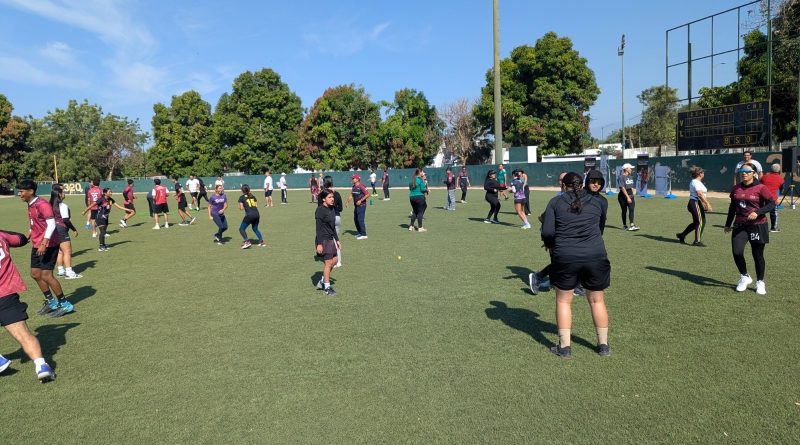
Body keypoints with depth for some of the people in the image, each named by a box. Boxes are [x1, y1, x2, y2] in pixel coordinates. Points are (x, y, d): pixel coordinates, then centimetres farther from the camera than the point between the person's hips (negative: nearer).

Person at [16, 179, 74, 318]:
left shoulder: (42, 205, -18)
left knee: (46, 275, -9)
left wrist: (44, 243, -28)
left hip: (48, 245, -10)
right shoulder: (30, 205, 11)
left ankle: (65, 304, 3)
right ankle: (51, 302, 26)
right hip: (37, 245, 10)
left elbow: (51, 224, -24)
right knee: (35, 274, 13)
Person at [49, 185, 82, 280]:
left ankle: (60, 271, 21)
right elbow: (66, 220, -18)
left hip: (54, 230, 9)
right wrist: (74, 229, -8)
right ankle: (69, 272, -7)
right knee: (67, 251, -6)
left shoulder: (51, 205, 10)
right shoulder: (62, 205, -15)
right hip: (61, 230, -9)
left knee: (60, 251, 16)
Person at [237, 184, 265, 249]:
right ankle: (261, 241, 17)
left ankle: (247, 241, -9)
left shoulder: (241, 197, 3)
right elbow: (256, 206, 13)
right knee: (255, 228, 25)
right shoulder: (252, 196, 17)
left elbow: (241, 208, 0)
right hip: (257, 214, 5)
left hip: (249, 215, -5)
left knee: (241, 229, 8)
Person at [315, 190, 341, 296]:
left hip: (331, 239, 9)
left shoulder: (332, 209, 10)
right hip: (323, 240, -9)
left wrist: (337, 240, 19)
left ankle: (322, 282, 27)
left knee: (334, 261, 12)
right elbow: (318, 228, -16)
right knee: (328, 263, -4)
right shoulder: (320, 210, -14)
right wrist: (319, 244, -19)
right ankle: (327, 288, 9)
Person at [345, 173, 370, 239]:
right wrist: (347, 202, 5)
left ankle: (364, 235, -5)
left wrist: (360, 200, -20)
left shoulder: (361, 186, -16)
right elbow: (351, 195, 16)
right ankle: (359, 232, 28)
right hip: (356, 205, 9)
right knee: (355, 219, 15)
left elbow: (368, 194, -20)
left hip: (361, 205, -9)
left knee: (360, 219, -10)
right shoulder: (353, 187, 10)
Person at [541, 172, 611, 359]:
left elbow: (547, 232, -4)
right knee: (597, 301, 16)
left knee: (563, 301, 12)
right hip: (596, 256, 2)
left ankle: (564, 347, 13)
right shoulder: (598, 202, 10)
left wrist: (551, 245, 16)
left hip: (565, 257, -1)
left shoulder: (555, 202, 4)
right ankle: (603, 345, 26)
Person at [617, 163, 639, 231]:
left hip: (630, 195, 6)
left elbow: (632, 187, 18)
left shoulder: (631, 177, 12)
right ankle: (624, 225, 16)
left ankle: (632, 225, -16)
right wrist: (627, 197, -23)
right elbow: (623, 188, -18)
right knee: (624, 210, 4)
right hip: (623, 195, -6)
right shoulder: (621, 177, -11)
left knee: (631, 209, -10)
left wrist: (632, 195, 12)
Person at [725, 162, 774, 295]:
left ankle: (760, 282, 24)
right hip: (740, 226, 4)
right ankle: (744, 277, 15)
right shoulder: (736, 188, 8)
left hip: (757, 226, -4)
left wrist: (757, 212, -26)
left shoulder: (761, 188, -7)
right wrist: (728, 224, 21)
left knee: (758, 255, 5)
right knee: (737, 252, -9)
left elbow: (772, 204, -11)